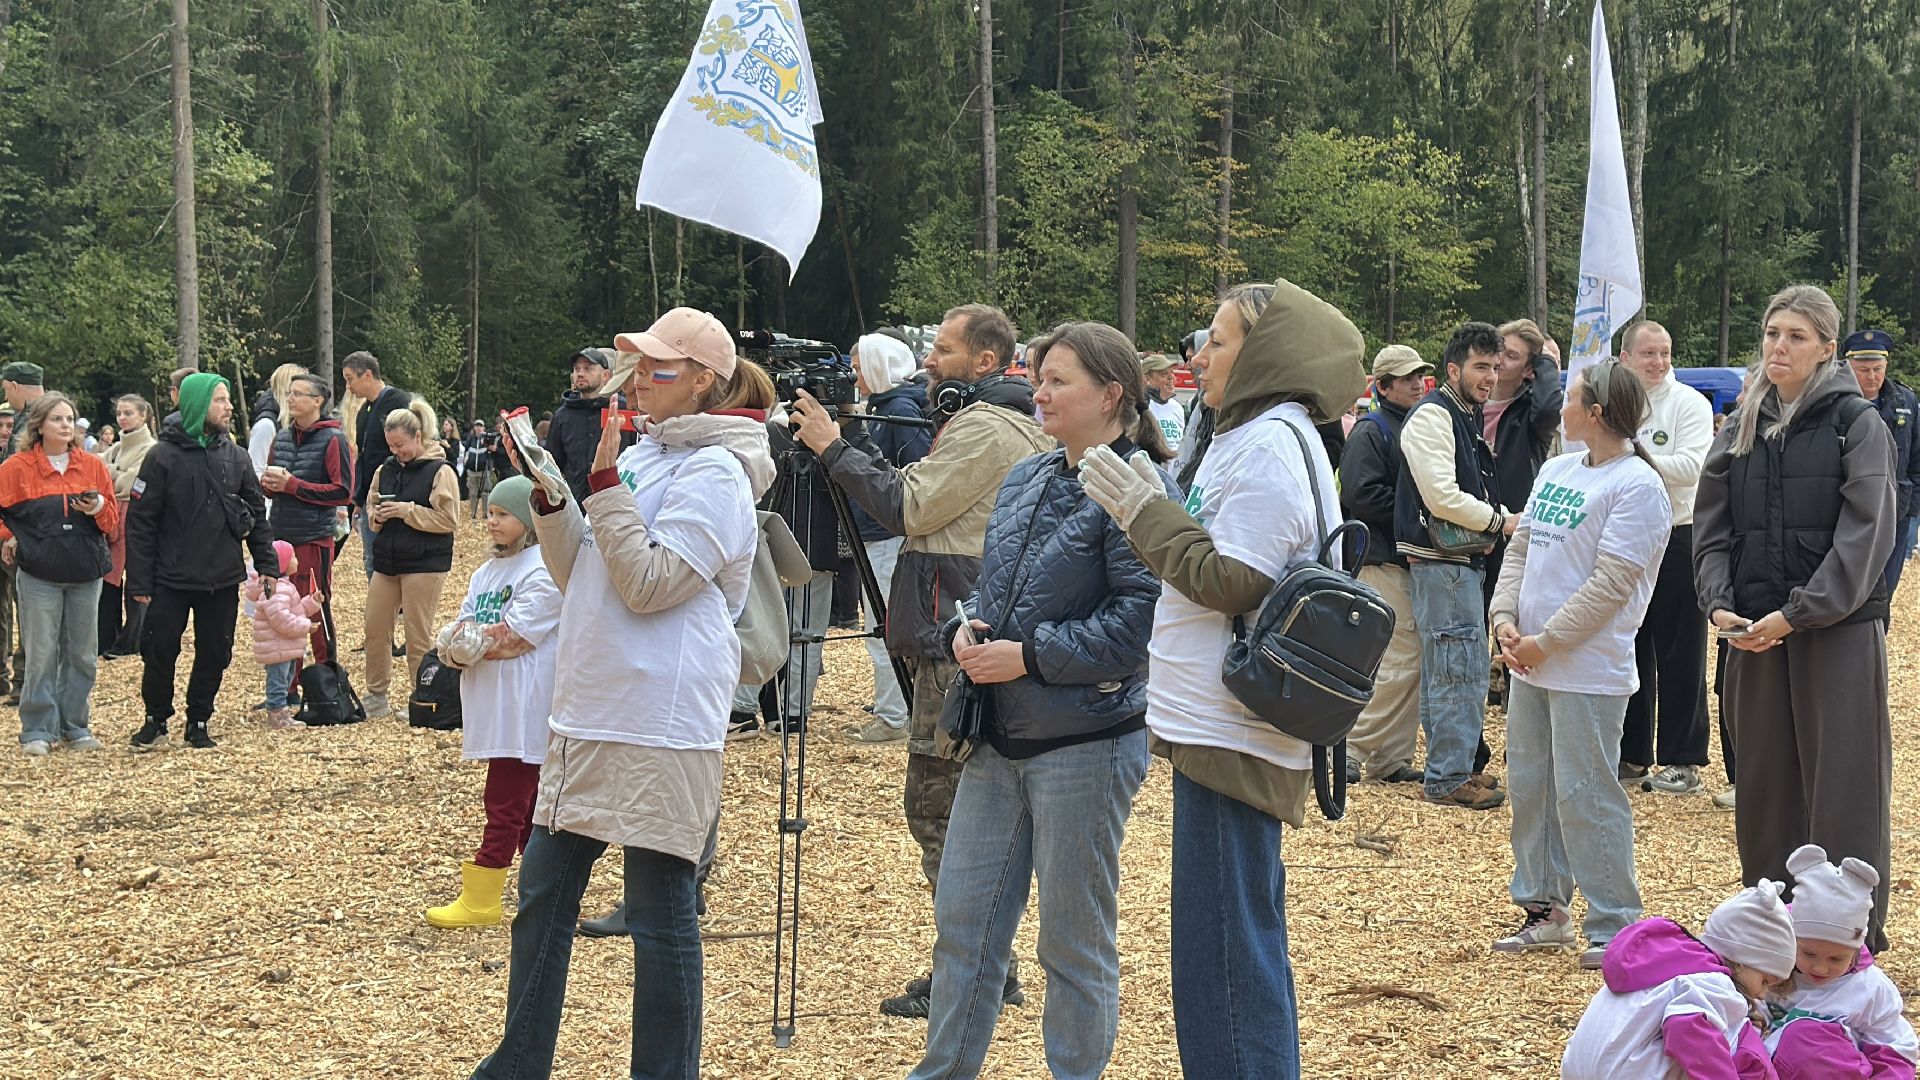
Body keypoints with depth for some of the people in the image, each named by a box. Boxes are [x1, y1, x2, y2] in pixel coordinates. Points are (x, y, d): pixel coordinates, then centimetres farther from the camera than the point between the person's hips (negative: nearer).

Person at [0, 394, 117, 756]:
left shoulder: (93, 467, 6)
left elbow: (113, 522, 8)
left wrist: (99, 508, -10)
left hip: (85, 573, 3)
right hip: (39, 574, -3)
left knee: (81, 654, 7)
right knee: (42, 654, -3)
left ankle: (74, 726, 18)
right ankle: (37, 731, 5)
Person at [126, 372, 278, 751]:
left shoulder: (237, 457, 5)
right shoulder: (164, 457, -8)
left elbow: (257, 515, 11)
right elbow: (140, 522, -7)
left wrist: (267, 564, 4)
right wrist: (139, 581, -10)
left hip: (223, 581, 3)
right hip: (171, 580, -3)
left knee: (214, 654, 7)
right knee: (158, 651, 0)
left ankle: (199, 722, 22)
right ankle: (156, 720, 20)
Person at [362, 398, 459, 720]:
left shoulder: (440, 471, -8)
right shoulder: (386, 470, 10)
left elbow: (449, 520, -13)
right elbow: (371, 504, 21)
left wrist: (408, 511, -17)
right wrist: (377, 515, -2)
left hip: (425, 564, -6)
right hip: (387, 560, 6)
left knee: (418, 635, -1)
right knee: (375, 629, 7)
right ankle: (377, 695, 19)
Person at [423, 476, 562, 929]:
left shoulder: (544, 571, -10)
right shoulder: (486, 573, 17)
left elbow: (511, 637, -18)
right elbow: (454, 633, 10)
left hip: (523, 709, -9)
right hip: (491, 707, 9)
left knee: (504, 804, -6)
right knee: (525, 806, 13)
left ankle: (479, 899, -5)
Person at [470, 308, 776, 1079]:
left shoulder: (714, 473, -10)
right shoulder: (641, 457, 15)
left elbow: (649, 582, -19)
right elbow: (579, 577, 17)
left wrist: (604, 482, -16)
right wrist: (549, 501, 4)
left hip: (659, 721, -9)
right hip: (591, 711, 9)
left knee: (660, 913, -2)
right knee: (543, 893, 14)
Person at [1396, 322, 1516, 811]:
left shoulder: (1467, 418, 19)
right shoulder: (1433, 415, -14)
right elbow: (1442, 497, -22)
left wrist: (1507, 518, 6)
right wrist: (1500, 521, -13)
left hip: (1460, 562, 10)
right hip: (1440, 563, -10)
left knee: (1445, 669, 16)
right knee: (1462, 670, -8)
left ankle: (1449, 766, 24)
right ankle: (1450, 777, -3)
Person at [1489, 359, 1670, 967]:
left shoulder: (1637, 486, -12)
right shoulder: (1557, 470, 13)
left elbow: (1611, 583, -17)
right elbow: (1520, 548, 14)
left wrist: (1545, 643, -15)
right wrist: (1505, 618, -1)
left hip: (1588, 668, -8)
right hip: (1530, 663, 8)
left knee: (1584, 795, -6)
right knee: (1530, 785, 13)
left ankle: (1614, 925, 4)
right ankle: (1544, 910, 25)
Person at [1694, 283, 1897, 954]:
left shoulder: (1857, 426, -4)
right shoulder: (1740, 432, 11)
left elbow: (1863, 537, -12)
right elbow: (1710, 530, 8)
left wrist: (1794, 614, -18)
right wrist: (1720, 605, -9)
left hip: (1840, 629, -5)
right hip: (1754, 632, 5)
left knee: (1842, 785, -2)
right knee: (1765, 782, 9)